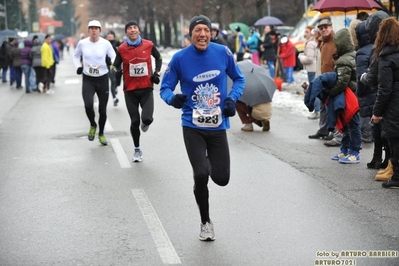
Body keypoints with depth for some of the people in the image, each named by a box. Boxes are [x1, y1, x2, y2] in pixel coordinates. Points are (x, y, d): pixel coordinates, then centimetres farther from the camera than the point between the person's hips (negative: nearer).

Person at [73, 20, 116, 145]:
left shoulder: (106, 43, -7)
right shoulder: (82, 43, -3)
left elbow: (114, 57, 1)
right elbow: (76, 56, 15)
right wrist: (78, 66, -1)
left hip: (102, 79, 0)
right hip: (88, 80, 0)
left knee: (102, 109, 7)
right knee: (88, 105, -22)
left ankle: (101, 134, 29)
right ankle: (93, 126, 9)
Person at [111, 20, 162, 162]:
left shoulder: (148, 45, -3)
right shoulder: (122, 49, -5)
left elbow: (158, 57, 16)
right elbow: (115, 66, 3)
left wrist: (157, 72, 5)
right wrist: (115, 71, -19)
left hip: (146, 88, 0)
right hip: (130, 90, 0)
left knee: (147, 118, -16)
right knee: (135, 121, 4)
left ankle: (145, 123, 25)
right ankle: (137, 150, 24)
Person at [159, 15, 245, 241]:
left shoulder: (223, 53, -5)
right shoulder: (180, 58, -9)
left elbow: (239, 78, 10)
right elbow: (165, 88, -1)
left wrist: (233, 98, -9)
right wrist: (173, 98, -24)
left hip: (218, 126, 2)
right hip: (193, 127, -2)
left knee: (221, 178, 2)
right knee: (201, 175, -11)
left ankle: (209, 163, 41)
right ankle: (206, 222, 14)